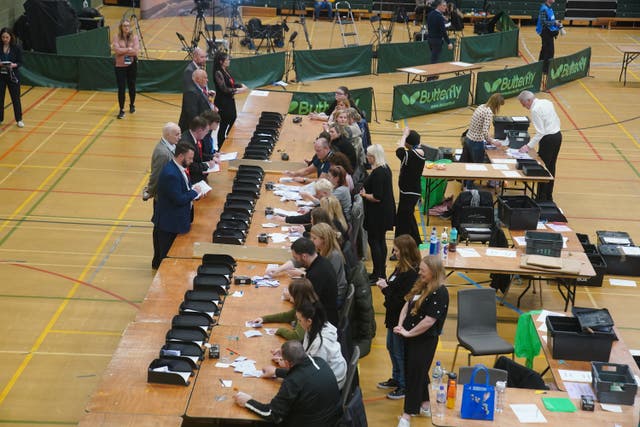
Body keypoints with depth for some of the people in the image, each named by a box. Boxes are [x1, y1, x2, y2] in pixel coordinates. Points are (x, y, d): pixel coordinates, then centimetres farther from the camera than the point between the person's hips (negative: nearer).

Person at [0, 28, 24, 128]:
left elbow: (20, 62, -3)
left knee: (15, 98, 5)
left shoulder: (17, 47, -5)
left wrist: (14, 65, -23)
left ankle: (19, 120, 16)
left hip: (13, 75, -1)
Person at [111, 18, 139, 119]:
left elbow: (136, 51, -13)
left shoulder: (134, 37, -1)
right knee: (121, 88, -3)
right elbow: (116, 49, -16)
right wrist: (129, 49, -14)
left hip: (132, 65, 1)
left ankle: (132, 105, 36)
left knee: (131, 86, 14)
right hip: (120, 66, -1)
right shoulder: (117, 37, -4)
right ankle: (121, 110, 3)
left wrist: (122, 51, -13)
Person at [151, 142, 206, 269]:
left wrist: (194, 192, 0)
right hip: (169, 223, -10)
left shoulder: (178, 168, 3)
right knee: (167, 254, 6)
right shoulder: (171, 174, -29)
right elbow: (179, 199, -28)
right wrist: (194, 192, -14)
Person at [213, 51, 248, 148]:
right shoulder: (218, 73, -19)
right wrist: (238, 90, -20)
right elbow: (224, 89, -23)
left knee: (233, 120, 17)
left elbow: (232, 83, 17)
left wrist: (241, 85, -1)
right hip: (223, 103, -9)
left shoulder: (226, 71, 7)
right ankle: (220, 147, 11)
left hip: (230, 101, 9)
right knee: (223, 125, 0)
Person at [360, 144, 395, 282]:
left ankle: (377, 274, 1)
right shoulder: (386, 168, 8)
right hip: (386, 211, 10)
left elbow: (377, 197, -25)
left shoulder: (377, 173, -23)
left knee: (373, 241, -2)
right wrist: (366, 192, 10)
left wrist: (364, 195, -10)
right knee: (381, 240, 17)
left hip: (377, 213, -10)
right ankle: (382, 271, 25)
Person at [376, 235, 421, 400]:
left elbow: (402, 300, -27)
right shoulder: (401, 268, 3)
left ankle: (404, 385, 21)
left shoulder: (411, 274, -26)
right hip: (394, 316, 10)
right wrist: (385, 285, -6)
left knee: (400, 352, 5)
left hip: (402, 318, -10)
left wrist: (386, 289, -17)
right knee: (391, 347, 24)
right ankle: (396, 379, 42)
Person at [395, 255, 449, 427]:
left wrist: (408, 333, -16)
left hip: (425, 340, -8)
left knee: (415, 374, 0)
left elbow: (429, 321, -24)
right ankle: (424, 404, 35)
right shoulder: (420, 285, 5)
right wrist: (400, 325, -6)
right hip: (410, 336, 9)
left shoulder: (440, 293, -21)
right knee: (412, 372, 19)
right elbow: (407, 304, 8)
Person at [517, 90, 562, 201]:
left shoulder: (535, 110, -16)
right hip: (558, 135, 9)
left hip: (548, 139, -9)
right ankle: (549, 196, 27)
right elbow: (557, 120, 15)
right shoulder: (547, 102, 10)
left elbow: (540, 132, -20)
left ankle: (541, 198, 4)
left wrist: (528, 146, -17)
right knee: (551, 167, 17)